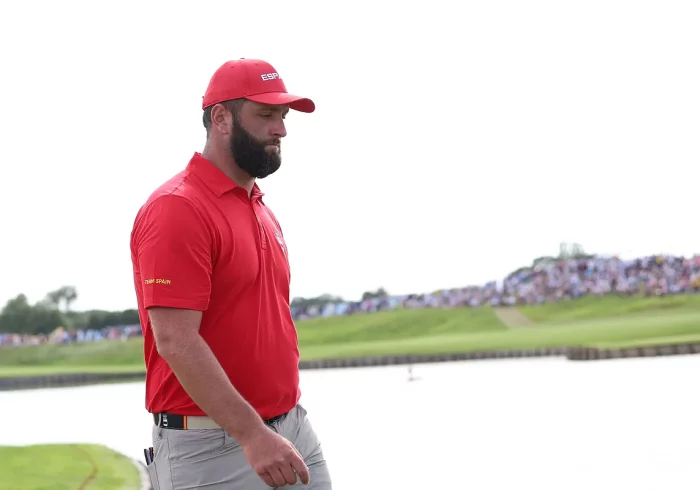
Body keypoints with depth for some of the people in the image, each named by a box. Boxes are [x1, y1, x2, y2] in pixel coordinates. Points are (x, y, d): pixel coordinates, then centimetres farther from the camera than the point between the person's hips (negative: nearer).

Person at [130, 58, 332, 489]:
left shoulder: (263, 212, 14)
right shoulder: (177, 210, -12)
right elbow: (176, 341, -20)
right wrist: (252, 434, -24)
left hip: (293, 434, 8)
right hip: (210, 448, -8)